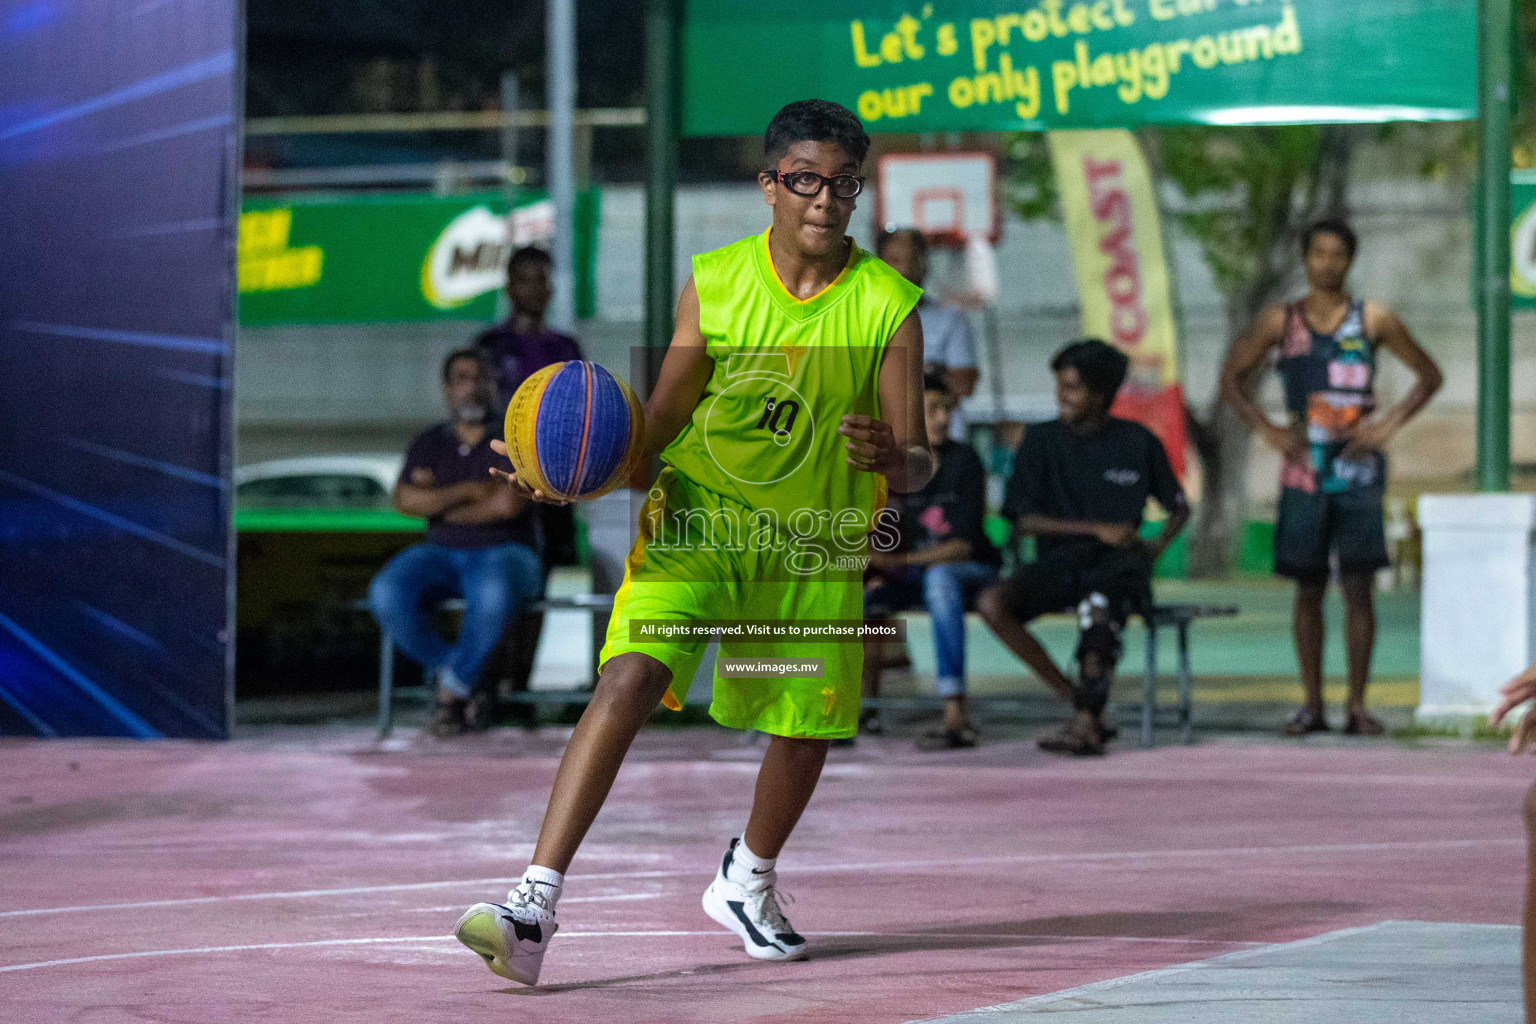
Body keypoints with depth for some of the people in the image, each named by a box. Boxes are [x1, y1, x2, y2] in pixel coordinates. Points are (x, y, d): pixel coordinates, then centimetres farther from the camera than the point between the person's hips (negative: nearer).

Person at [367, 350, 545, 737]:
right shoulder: (428, 443, 14)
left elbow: (508, 504, -12)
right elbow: (406, 501, -2)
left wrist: (438, 500, -3)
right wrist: (470, 491, -8)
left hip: (504, 554, -3)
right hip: (441, 553, 3)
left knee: (493, 594, -41)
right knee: (386, 593, -30)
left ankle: (454, 687, -18)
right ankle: (451, 676, -14)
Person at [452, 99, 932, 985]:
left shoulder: (888, 305, -8)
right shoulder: (714, 284, -5)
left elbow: (919, 461, -9)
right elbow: (663, 418, 1)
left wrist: (895, 460, -33)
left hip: (815, 544, 1)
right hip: (696, 517, -1)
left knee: (806, 730, 7)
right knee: (629, 680, -21)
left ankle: (748, 884, 41)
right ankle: (535, 905, -28)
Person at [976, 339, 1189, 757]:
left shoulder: (1138, 442, 8)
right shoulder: (1041, 441, 8)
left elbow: (1179, 508, 20)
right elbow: (1024, 520, 1)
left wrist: (1158, 545, -1)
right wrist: (1096, 529, -9)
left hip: (1119, 563, -2)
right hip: (1058, 561, 3)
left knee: (1098, 602, -40)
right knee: (991, 603, -28)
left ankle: (1086, 723, -41)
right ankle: (1081, 704, -21)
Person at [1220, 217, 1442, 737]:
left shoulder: (1373, 319, 2)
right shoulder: (1281, 321, 5)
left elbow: (1428, 375, 9)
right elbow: (1233, 378, 13)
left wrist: (1388, 423, -3)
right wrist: (1266, 429, 0)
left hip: (1358, 466, -1)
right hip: (1304, 468, 1)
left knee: (1357, 586, -5)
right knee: (1308, 589, 4)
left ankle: (1357, 704, -1)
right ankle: (1312, 704, 10)